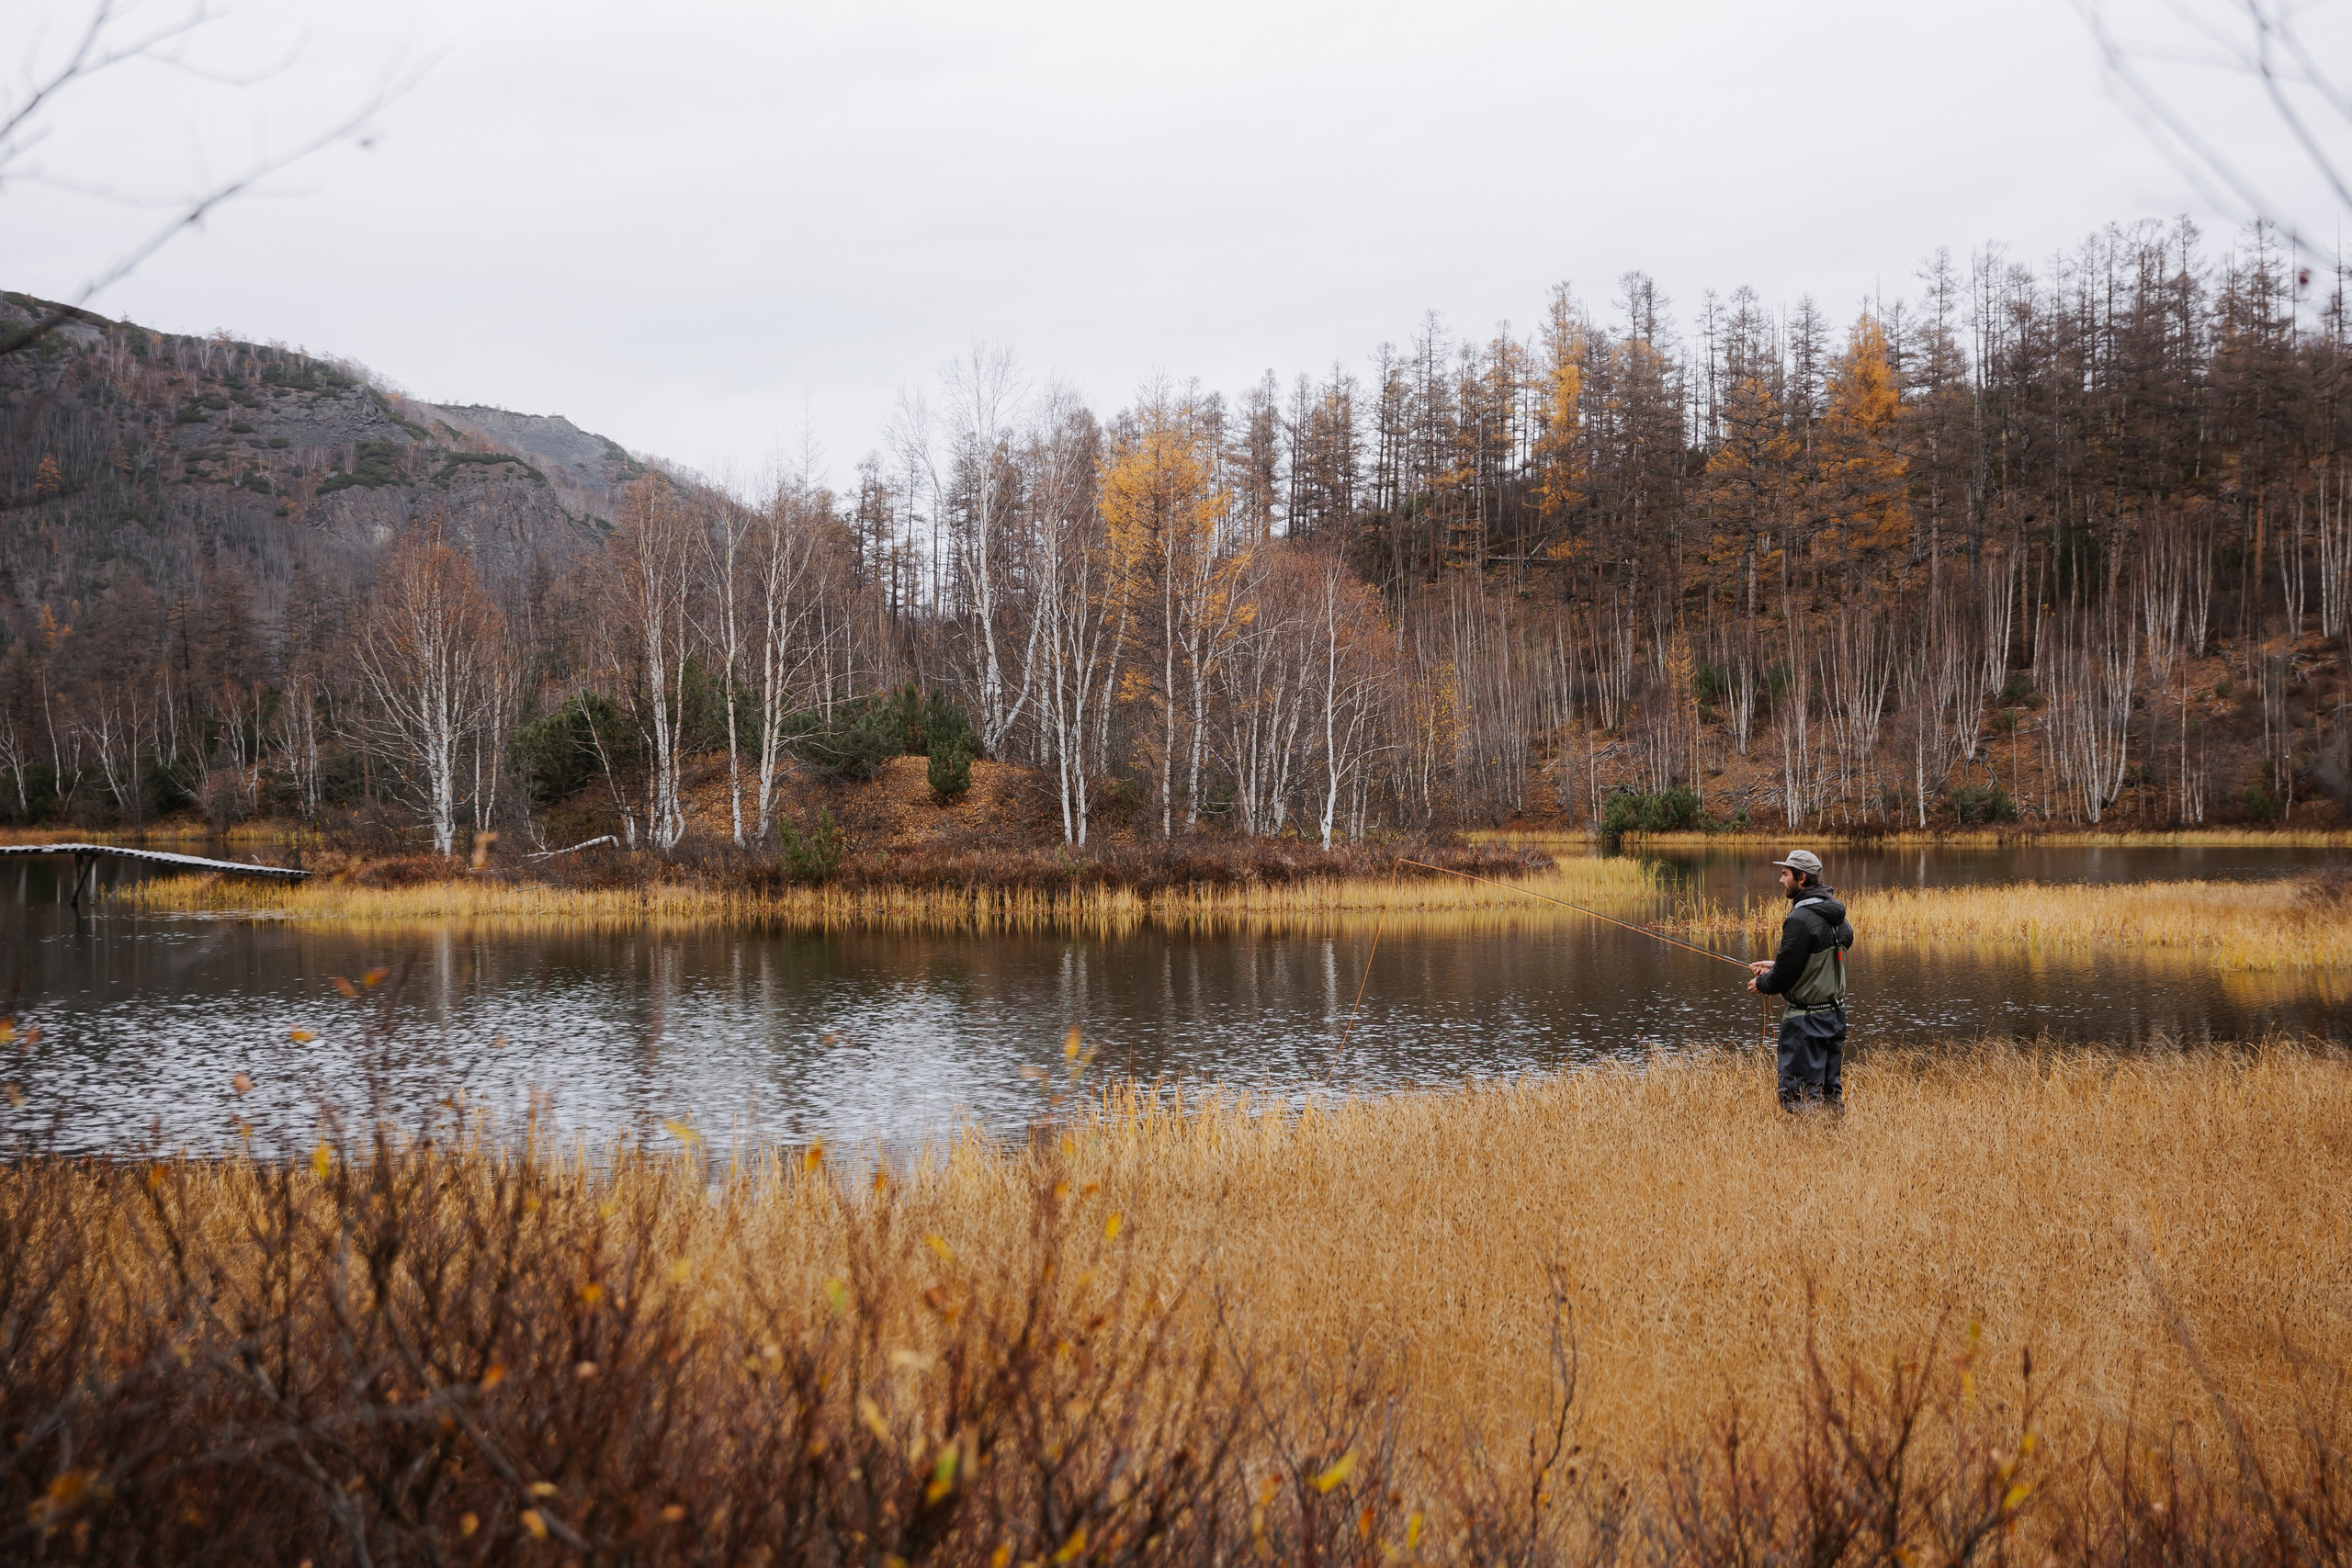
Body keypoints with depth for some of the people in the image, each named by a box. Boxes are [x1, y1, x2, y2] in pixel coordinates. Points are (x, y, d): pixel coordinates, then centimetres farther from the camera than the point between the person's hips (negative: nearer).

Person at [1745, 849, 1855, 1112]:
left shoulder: (1800, 919, -21)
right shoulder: (1836, 915, 8)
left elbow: (1787, 973, -19)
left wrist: (1762, 984, 1)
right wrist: (1775, 965, 19)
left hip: (1807, 1019, -9)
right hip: (1836, 1012, 9)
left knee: (1799, 1099, -4)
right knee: (1831, 1088, 15)